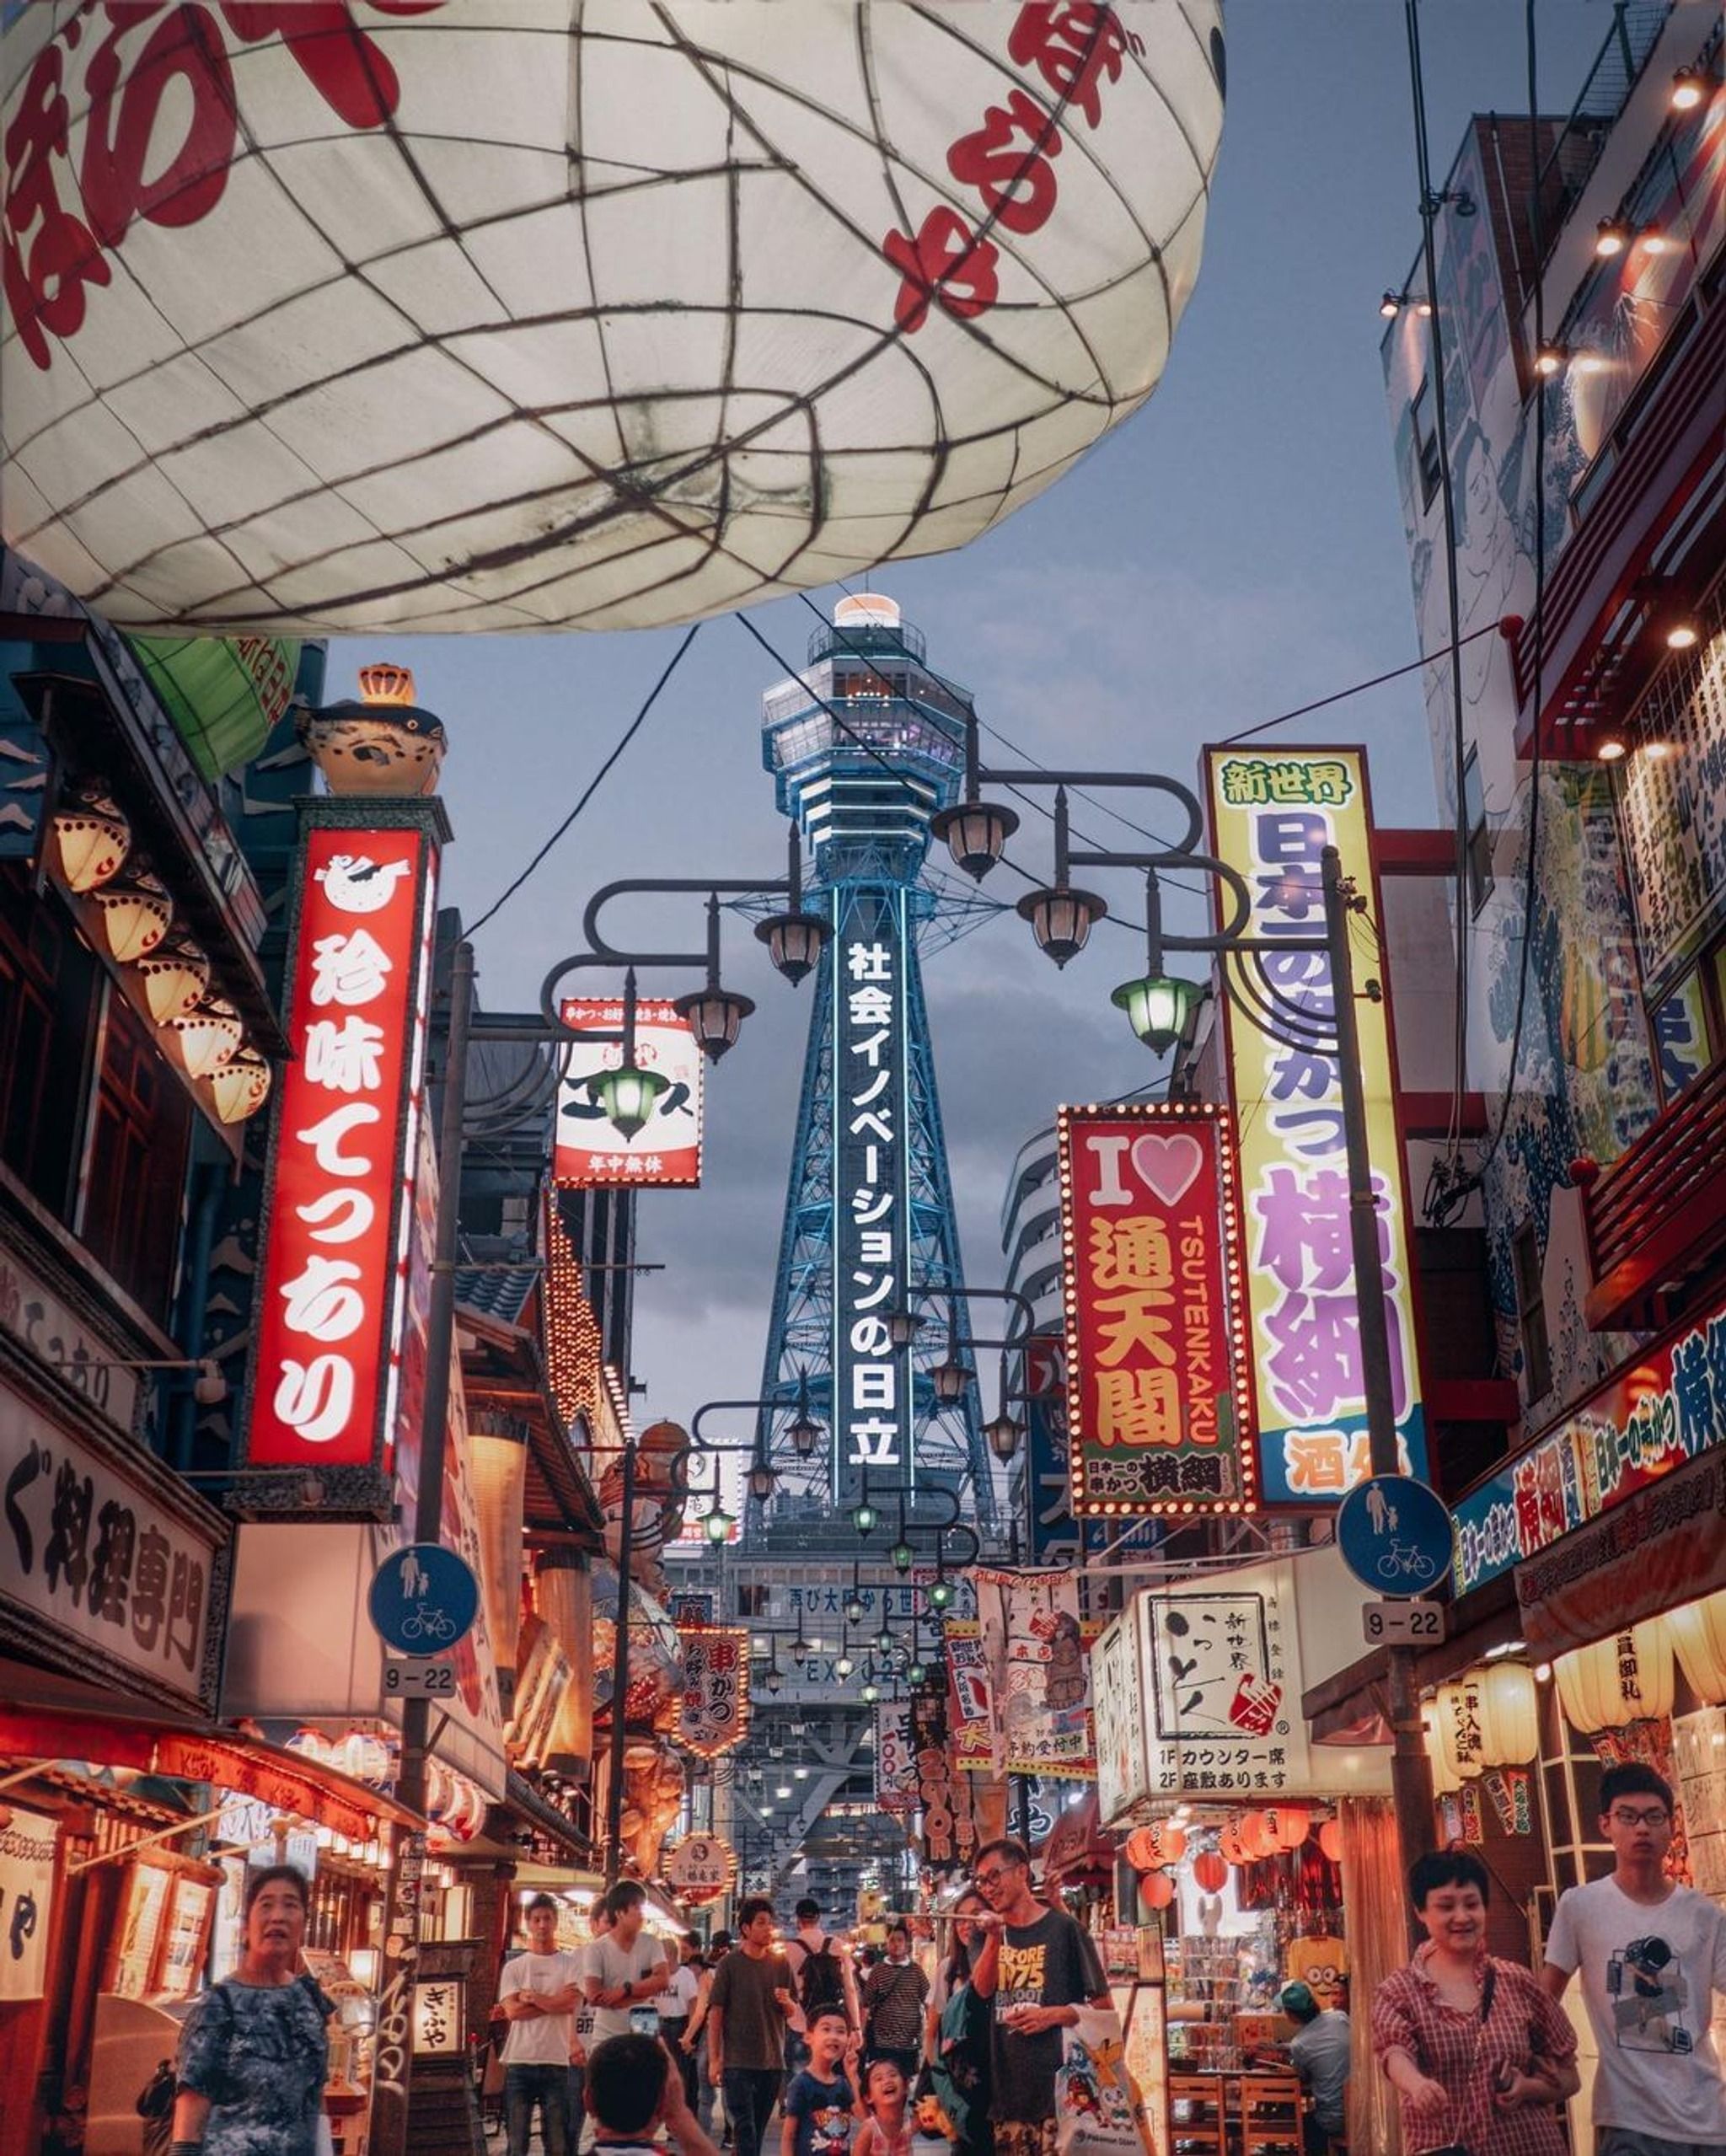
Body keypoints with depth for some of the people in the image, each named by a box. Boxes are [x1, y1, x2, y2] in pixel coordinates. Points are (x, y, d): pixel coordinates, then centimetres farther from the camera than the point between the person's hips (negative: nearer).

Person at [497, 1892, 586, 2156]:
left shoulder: (571, 1964, 6)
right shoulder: (513, 1967, 8)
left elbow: (570, 2004, -10)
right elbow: (512, 2011, -6)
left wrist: (531, 1997, -4)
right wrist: (553, 2001, -8)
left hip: (557, 2062, 0)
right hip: (519, 2061, 1)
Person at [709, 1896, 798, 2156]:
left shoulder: (780, 1964, 7)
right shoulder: (730, 1964, -3)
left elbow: (792, 2013, 13)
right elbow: (715, 2012, -3)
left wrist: (787, 2002, -10)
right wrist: (715, 2058, -8)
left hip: (772, 2061, 4)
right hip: (737, 2061, -4)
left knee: (759, 2128, 9)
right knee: (744, 2127, -9)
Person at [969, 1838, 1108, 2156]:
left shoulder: (1064, 1929, 0)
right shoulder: (990, 1933, 14)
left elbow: (1103, 2007, 2)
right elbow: (982, 1989, -3)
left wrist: (1054, 2014, -13)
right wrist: (994, 1937, -15)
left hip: (1058, 2083, -4)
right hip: (1006, 2085, 4)